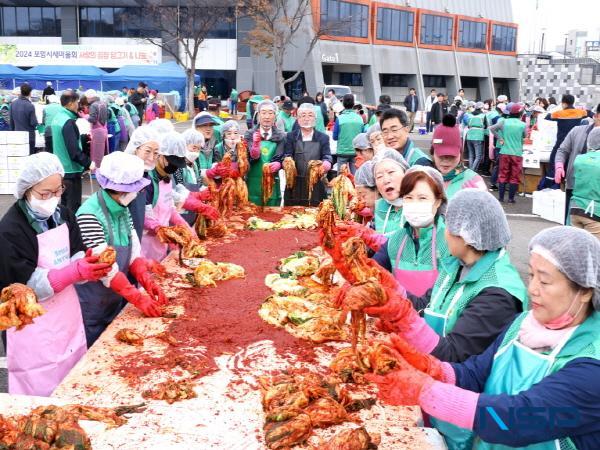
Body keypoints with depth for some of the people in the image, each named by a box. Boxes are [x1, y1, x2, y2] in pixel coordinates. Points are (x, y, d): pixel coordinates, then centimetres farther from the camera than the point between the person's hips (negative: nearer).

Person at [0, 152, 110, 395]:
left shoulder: (63, 215, 2)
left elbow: (76, 259, 3)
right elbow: (27, 285, -20)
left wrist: (91, 266, -21)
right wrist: (76, 271, -31)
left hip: (68, 316, 6)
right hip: (34, 327, -6)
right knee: (41, 393, 4)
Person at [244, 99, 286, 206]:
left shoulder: (281, 136, 5)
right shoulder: (250, 134, 2)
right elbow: (254, 157, -10)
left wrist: (278, 164, -27)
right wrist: (255, 144, -31)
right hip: (253, 184, -1)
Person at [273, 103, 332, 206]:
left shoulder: (323, 138, 10)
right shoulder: (291, 136, 9)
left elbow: (327, 156, -1)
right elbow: (287, 156, -2)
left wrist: (326, 164, -26)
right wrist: (279, 163, -26)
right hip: (295, 187, 0)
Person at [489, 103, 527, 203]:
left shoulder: (504, 122, -2)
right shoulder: (523, 125, -7)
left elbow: (491, 128, -1)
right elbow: (525, 136, 8)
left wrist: (500, 138, 3)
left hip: (505, 152, 2)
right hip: (517, 154, -2)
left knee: (503, 175, 9)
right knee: (514, 177, 6)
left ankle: (501, 197, 9)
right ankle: (511, 198, 8)